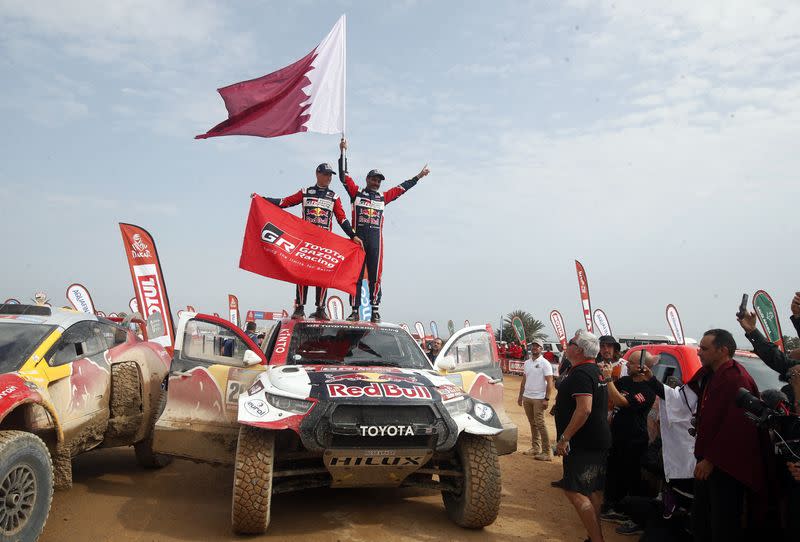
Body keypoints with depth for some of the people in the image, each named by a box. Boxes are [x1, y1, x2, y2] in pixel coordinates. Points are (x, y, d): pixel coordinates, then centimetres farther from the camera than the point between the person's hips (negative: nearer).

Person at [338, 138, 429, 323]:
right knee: (355, 276, -1)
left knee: (375, 276, 0)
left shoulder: (383, 197, 17)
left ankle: (375, 311, 5)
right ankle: (355, 311, 1)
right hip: (357, 238, -2)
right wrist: (343, 152, 4)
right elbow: (344, 176, 7)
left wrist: (418, 176, 32)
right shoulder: (356, 193, 10)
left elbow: (402, 188, 26)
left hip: (376, 240, 2)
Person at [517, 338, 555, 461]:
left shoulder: (545, 363, -8)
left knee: (540, 424, -8)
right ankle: (535, 448, 22)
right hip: (527, 397, 6)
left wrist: (547, 399, -19)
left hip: (539, 399, -6)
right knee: (533, 423, 13)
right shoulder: (526, 363, 12)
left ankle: (547, 452, -4)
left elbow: (549, 383, -12)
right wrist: (520, 396, 16)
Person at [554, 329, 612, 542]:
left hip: (584, 444, -11)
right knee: (593, 490, 16)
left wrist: (564, 438, -25)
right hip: (597, 442, 11)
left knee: (574, 491, -9)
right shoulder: (595, 370, 14)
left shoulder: (581, 373, -19)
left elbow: (584, 409, -28)